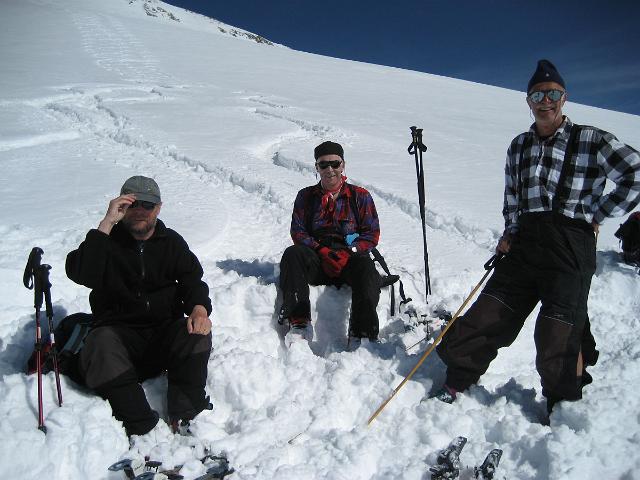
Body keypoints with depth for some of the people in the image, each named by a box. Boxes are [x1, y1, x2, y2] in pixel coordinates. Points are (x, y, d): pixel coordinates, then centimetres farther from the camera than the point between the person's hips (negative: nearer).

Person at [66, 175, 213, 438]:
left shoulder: (172, 242, 11)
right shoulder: (108, 240, 2)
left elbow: (192, 279, 0)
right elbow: (79, 273, -19)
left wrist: (200, 308, -24)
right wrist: (106, 224, -24)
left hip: (165, 329, 2)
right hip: (118, 330, -1)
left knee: (197, 333, -27)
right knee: (101, 346, -33)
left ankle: (185, 417, -28)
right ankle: (145, 428, -34)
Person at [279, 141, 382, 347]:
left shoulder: (360, 196, 9)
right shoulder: (306, 196, 13)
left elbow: (372, 235, 4)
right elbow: (298, 232, 5)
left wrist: (347, 252, -14)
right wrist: (323, 252, -13)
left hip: (350, 259, -1)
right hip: (316, 259, 2)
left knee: (366, 268, -34)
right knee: (292, 254, -28)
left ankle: (361, 334, -37)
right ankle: (299, 323, -33)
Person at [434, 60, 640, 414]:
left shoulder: (591, 140, -2)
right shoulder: (519, 146, 14)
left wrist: (598, 215, -4)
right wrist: (509, 235, 11)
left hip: (571, 243, -4)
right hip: (525, 242, 5)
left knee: (558, 331, -2)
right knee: (489, 314, 3)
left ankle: (564, 404, 20)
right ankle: (458, 379, 16)